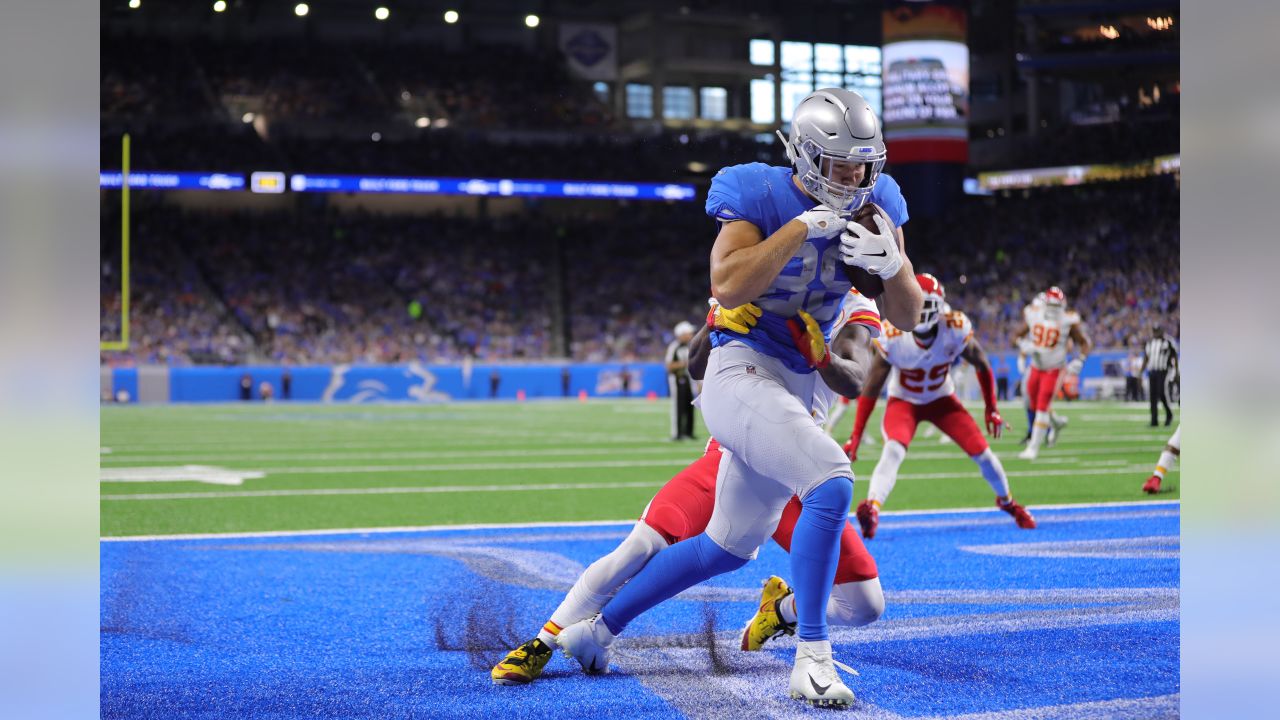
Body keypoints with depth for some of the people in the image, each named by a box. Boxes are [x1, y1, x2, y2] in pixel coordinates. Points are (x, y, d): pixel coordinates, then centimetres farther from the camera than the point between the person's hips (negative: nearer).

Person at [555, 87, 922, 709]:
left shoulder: (872, 207, 5)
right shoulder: (759, 194, -10)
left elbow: (906, 316, 5)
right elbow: (728, 286, -24)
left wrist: (889, 265, -16)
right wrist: (801, 227, -24)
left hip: (796, 388, 8)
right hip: (741, 372, -7)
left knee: (728, 548, 15)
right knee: (831, 483, -28)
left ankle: (597, 629, 30)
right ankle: (812, 659, -21)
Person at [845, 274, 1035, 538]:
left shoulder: (956, 330, -27)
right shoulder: (892, 338, -29)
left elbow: (982, 365, -7)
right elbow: (871, 389, -21)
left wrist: (991, 409, 0)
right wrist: (856, 436, -22)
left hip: (941, 399, 2)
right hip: (904, 401, -2)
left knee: (981, 452, -2)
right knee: (894, 450, -31)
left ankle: (1007, 502, 27)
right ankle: (872, 508, -44)